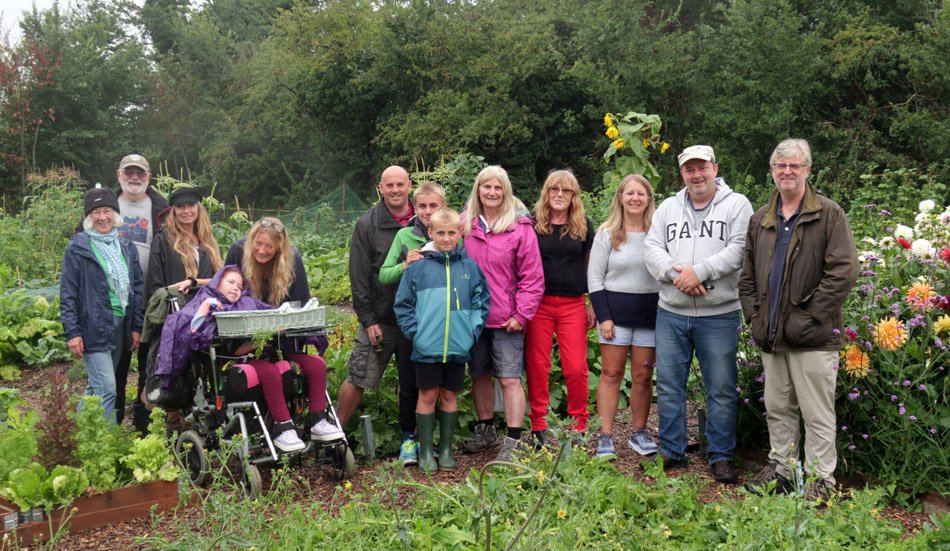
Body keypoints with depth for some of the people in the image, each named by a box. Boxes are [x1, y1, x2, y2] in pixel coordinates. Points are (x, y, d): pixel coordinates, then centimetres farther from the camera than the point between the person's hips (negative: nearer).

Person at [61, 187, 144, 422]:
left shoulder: (127, 248, 12)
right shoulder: (77, 248, -3)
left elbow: (137, 288, 14)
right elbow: (67, 293, -5)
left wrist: (136, 327, 9)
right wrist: (72, 332, -11)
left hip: (120, 326, 6)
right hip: (93, 329, -5)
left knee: (96, 386, 14)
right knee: (107, 389, -10)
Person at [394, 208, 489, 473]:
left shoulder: (470, 266, 3)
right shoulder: (418, 265, -2)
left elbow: (481, 301, 7)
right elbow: (403, 303, 1)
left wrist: (473, 330, -2)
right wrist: (414, 331, -6)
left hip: (458, 348, 2)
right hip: (426, 348, -2)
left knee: (450, 396, 12)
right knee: (427, 396, 6)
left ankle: (446, 449, 24)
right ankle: (426, 451, 17)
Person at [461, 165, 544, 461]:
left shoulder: (520, 227, -7)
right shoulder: (465, 224, 5)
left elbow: (533, 278, -7)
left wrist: (521, 315, -10)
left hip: (506, 321, -4)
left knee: (510, 379, -3)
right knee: (479, 375, 16)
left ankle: (513, 441, 5)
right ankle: (485, 430, 32)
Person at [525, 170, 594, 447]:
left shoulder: (584, 225, 7)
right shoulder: (533, 224, 4)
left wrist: (593, 305, 7)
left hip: (573, 304, 0)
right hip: (538, 303, 0)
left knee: (576, 368, -3)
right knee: (537, 367, 3)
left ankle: (579, 425, 12)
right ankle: (538, 426, 14)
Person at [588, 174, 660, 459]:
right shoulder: (607, 233, 2)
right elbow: (594, 277, 0)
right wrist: (603, 317, -8)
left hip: (650, 315, 1)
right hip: (615, 311, -1)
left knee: (643, 376, 6)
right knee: (611, 373, 1)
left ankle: (639, 433, 20)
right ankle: (605, 437, 6)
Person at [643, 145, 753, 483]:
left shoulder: (737, 205, 1)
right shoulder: (668, 208, 12)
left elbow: (738, 251, -10)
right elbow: (653, 248, 3)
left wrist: (699, 271, -18)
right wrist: (675, 273, -14)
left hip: (719, 315, -3)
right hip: (670, 314, 4)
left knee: (721, 389, 3)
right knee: (669, 385, 9)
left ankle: (721, 456, 16)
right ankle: (672, 452, 22)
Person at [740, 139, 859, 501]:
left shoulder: (829, 214, -4)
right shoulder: (761, 219, 13)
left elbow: (844, 271, -12)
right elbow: (747, 275, 18)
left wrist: (810, 317, -15)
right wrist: (755, 315, 5)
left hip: (813, 336, -6)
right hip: (771, 335, 6)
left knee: (817, 415, 1)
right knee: (778, 409, 16)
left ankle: (820, 481, 11)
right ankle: (780, 468, 29)